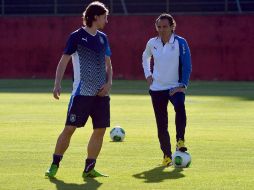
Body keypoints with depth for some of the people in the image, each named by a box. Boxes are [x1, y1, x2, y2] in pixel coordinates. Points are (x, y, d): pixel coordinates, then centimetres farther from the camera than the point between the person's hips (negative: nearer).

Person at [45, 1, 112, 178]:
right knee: (70, 128, -8)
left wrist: (109, 83, 2)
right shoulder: (77, 36, -5)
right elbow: (63, 61, -6)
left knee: (100, 130, 2)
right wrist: (57, 84, -17)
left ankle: (89, 168, 11)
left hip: (101, 93, 6)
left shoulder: (102, 38, 13)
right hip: (82, 92, -6)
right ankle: (54, 166, 2)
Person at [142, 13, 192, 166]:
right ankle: (167, 155, 16)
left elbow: (187, 66, -8)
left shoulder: (180, 43, -8)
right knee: (161, 123, 4)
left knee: (180, 107, -34)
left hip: (175, 87, -3)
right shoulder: (152, 43, 4)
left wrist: (183, 85, -15)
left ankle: (180, 141, -25)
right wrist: (148, 75, 13)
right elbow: (145, 58, 25)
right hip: (157, 88, 4)